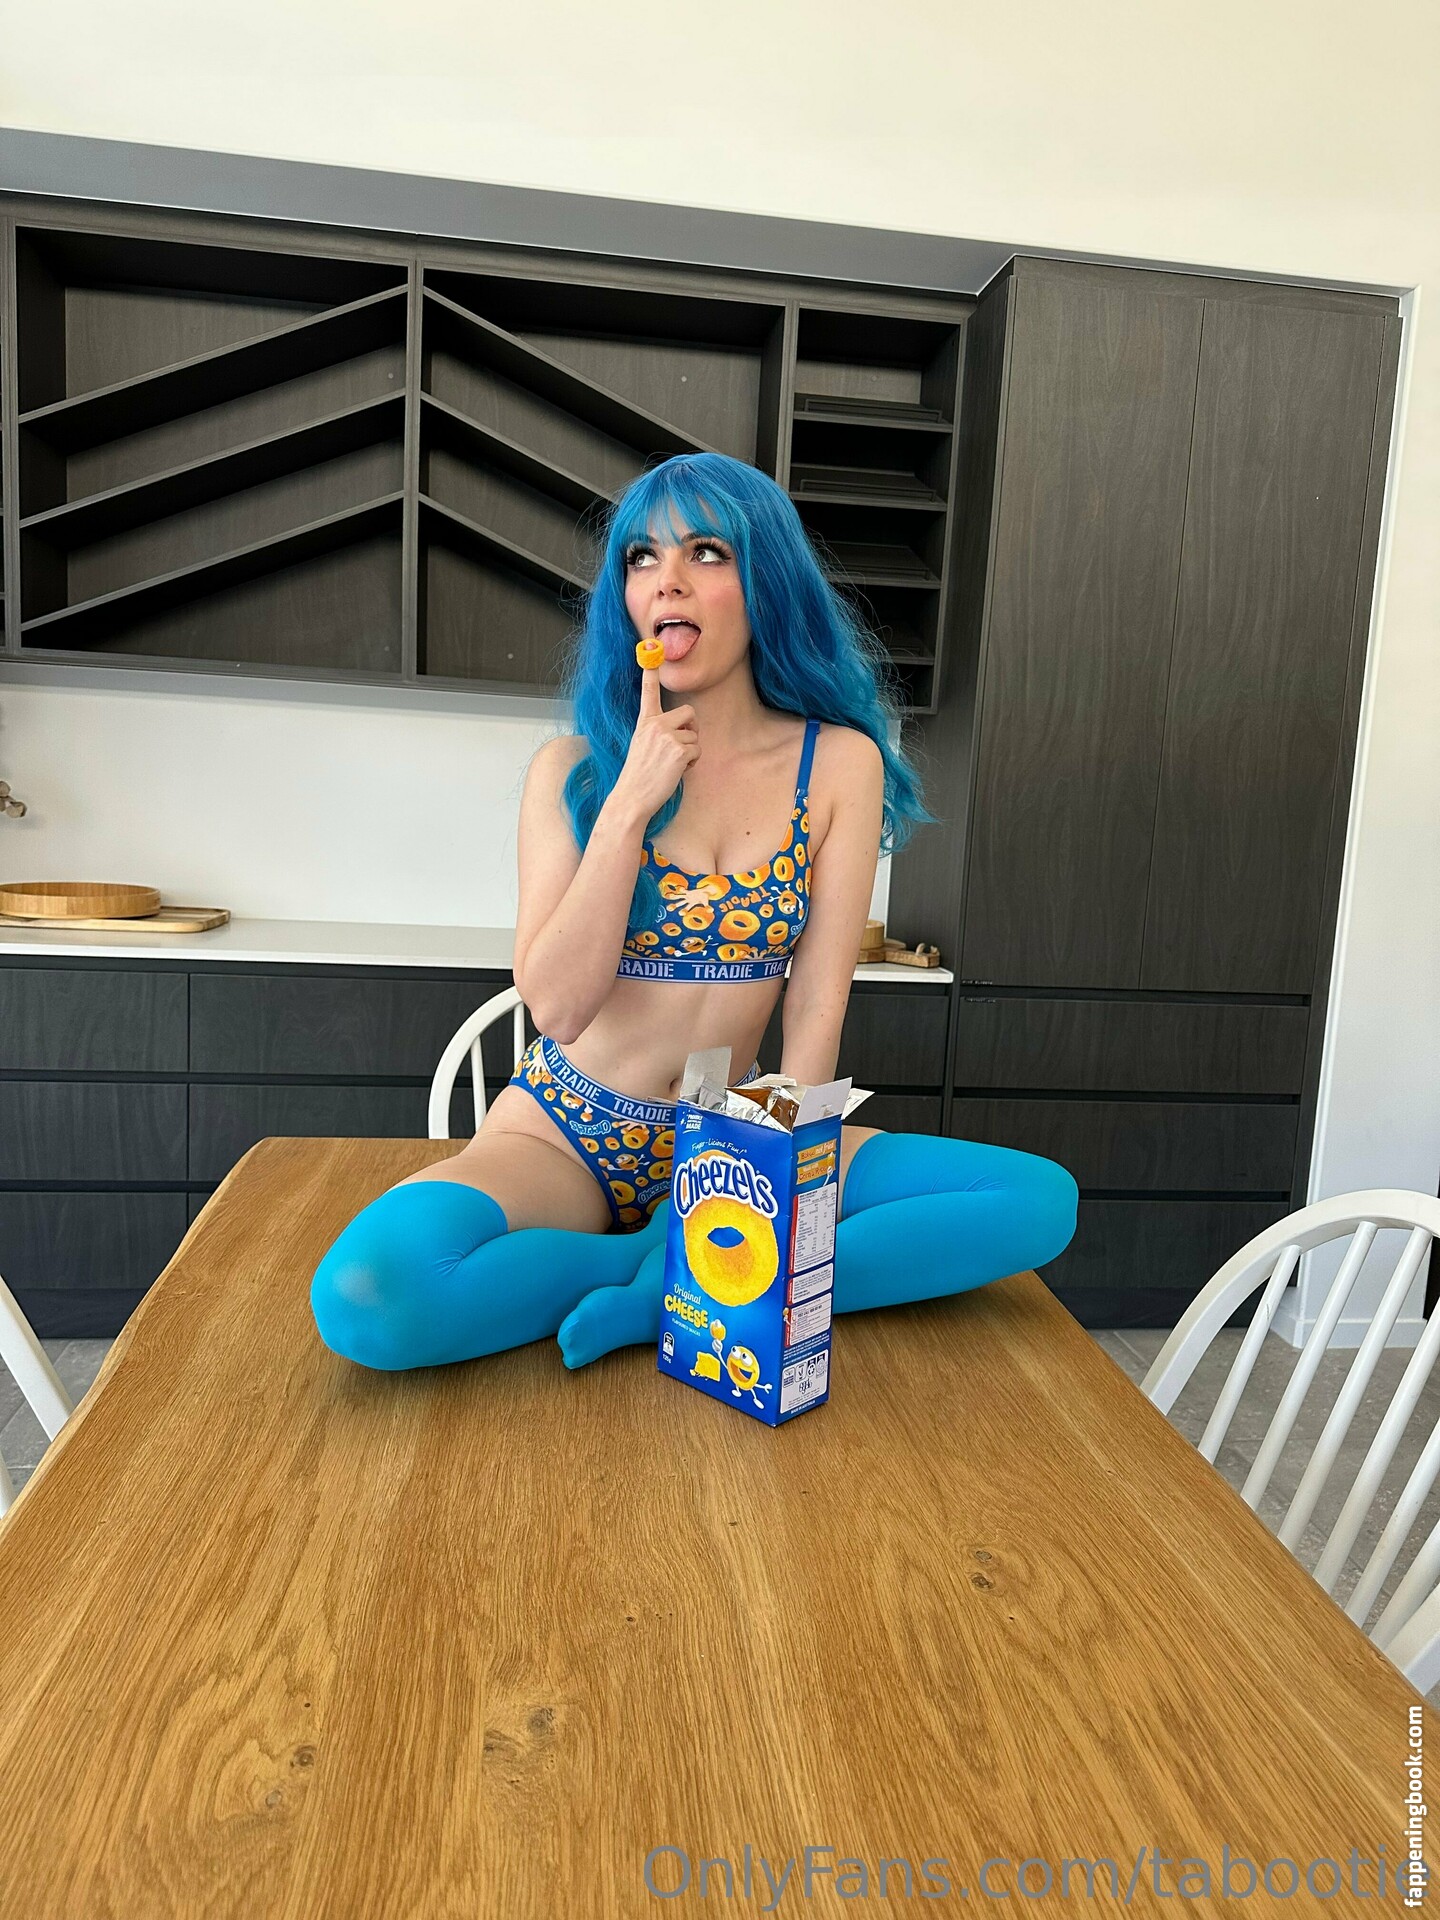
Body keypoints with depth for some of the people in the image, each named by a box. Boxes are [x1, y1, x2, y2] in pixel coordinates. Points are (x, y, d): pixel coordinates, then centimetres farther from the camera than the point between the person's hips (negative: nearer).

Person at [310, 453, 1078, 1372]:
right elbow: (560, 1007, -13)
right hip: (567, 1134, -1)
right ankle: (674, 1263, -10)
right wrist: (632, 799, -19)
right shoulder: (574, 769, -3)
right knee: (365, 1298, -30)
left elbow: (817, 1010, -6)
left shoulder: (838, 763, -2)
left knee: (1041, 1201, -16)